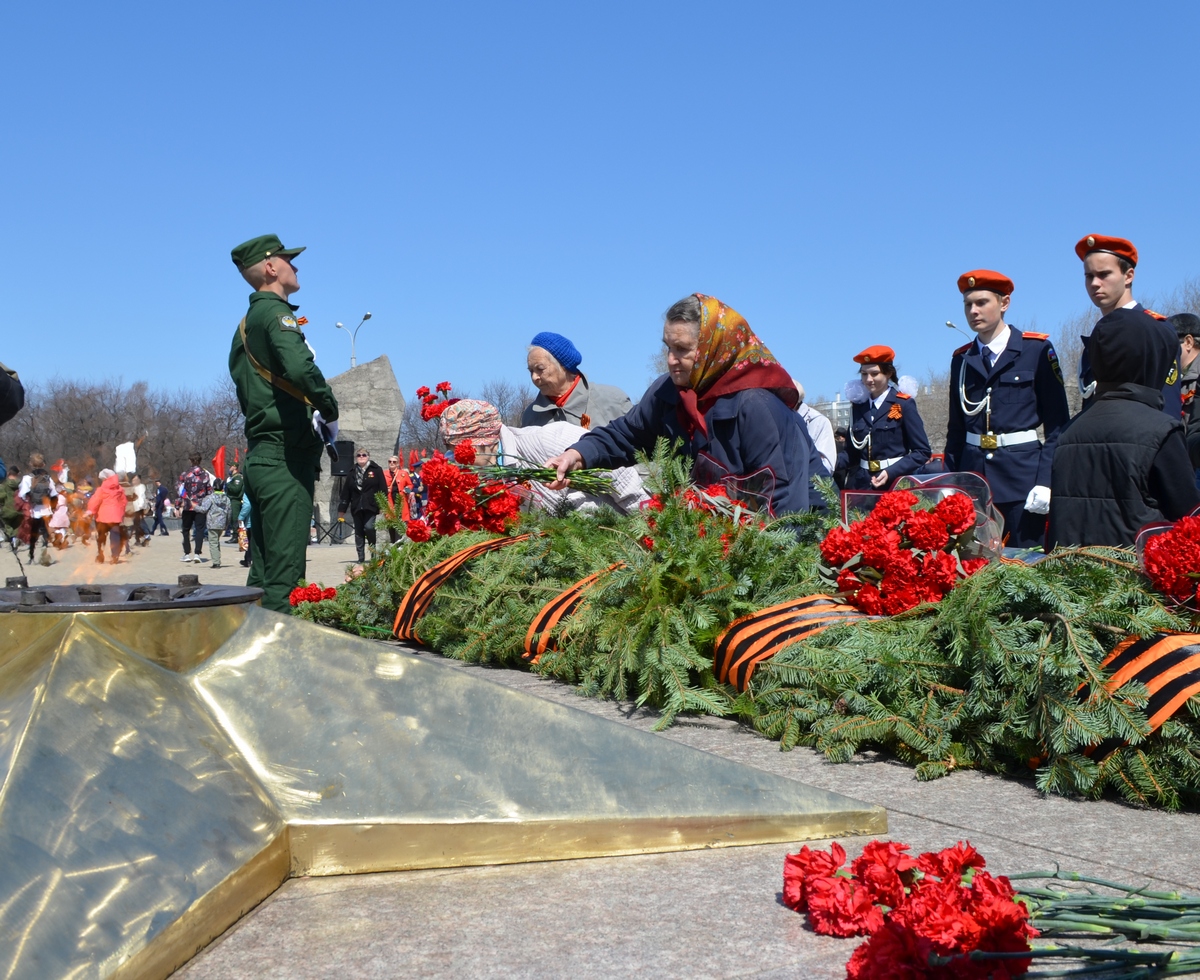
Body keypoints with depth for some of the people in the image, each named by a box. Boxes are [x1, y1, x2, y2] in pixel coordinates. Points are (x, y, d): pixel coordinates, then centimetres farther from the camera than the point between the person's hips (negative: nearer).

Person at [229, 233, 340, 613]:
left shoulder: (246, 323, 21)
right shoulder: (275, 311, -8)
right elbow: (300, 368, -27)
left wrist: (312, 411, 19)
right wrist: (330, 410, -12)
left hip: (261, 457, 10)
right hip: (285, 457, -10)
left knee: (264, 569, 12)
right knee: (285, 571, -10)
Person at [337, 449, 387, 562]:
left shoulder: (376, 470, 3)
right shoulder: (352, 473, 13)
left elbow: (383, 489, -2)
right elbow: (346, 492, 11)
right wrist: (342, 509, 8)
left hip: (370, 506, -4)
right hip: (356, 507, 4)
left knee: (369, 527, -17)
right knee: (358, 532, 4)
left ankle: (373, 549, 7)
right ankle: (361, 556, 9)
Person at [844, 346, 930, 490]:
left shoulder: (903, 404, -1)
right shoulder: (858, 406, 11)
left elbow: (922, 452, -5)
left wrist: (891, 473, -17)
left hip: (895, 483, -3)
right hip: (861, 484, 4)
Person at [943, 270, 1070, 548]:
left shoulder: (1037, 349, 0)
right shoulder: (961, 360, 12)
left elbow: (1058, 422, -3)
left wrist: (1046, 481, -13)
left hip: (1023, 473, -3)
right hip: (974, 476, 4)